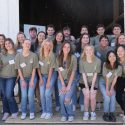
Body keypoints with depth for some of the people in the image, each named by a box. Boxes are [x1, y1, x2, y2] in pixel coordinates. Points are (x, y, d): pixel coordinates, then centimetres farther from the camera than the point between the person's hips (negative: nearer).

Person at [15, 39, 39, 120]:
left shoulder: (34, 55, -11)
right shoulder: (18, 56, -7)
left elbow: (34, 69, -8)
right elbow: (19, 69, -5)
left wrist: (32, 80, -10)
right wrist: (23, 80, -7)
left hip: (32, 77, -1)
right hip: (23, 77, 1)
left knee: (30, 95, -6)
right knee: (24, 96, -2)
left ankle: (32, 112, 9)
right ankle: (24, 112, 13)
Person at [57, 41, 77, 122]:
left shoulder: (73, 58, -7)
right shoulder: (59, 58, 2)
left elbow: (73, 72, -10)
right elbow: (59, 72, -2)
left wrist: (69, 85, -13)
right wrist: (63, 85, -9)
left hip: (71, 81, -2)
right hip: (61, 81, 2)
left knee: (67, 99, -17)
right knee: (62, 98, -12)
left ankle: (70, 114, 9)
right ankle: (64, 114, 11)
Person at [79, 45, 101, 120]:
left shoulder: (97, 61, -12)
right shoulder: (82, 61, -11)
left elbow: (95, 75, -11)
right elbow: (83, 75, -11)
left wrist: (92, 87, -14)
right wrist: (87, 87, -15)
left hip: (94, 83, 0)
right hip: (84, 82, 0)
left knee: (92, 97, -15)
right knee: (87, 96, -18)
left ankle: (93, 112, 10)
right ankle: (86, 113, 4)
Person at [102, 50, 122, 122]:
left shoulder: (119, 67, -9)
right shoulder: (105, 65, -14)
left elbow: (115, 78, -12)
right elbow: (107, 78, -15)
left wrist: (111, 89, -19)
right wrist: (107, 89, -18)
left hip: (113, 85, 2)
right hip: (104, 84, -2)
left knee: (113, 97, -22)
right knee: (107, 97, -22)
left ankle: (112, 114, -6)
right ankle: (106, 114, -4)